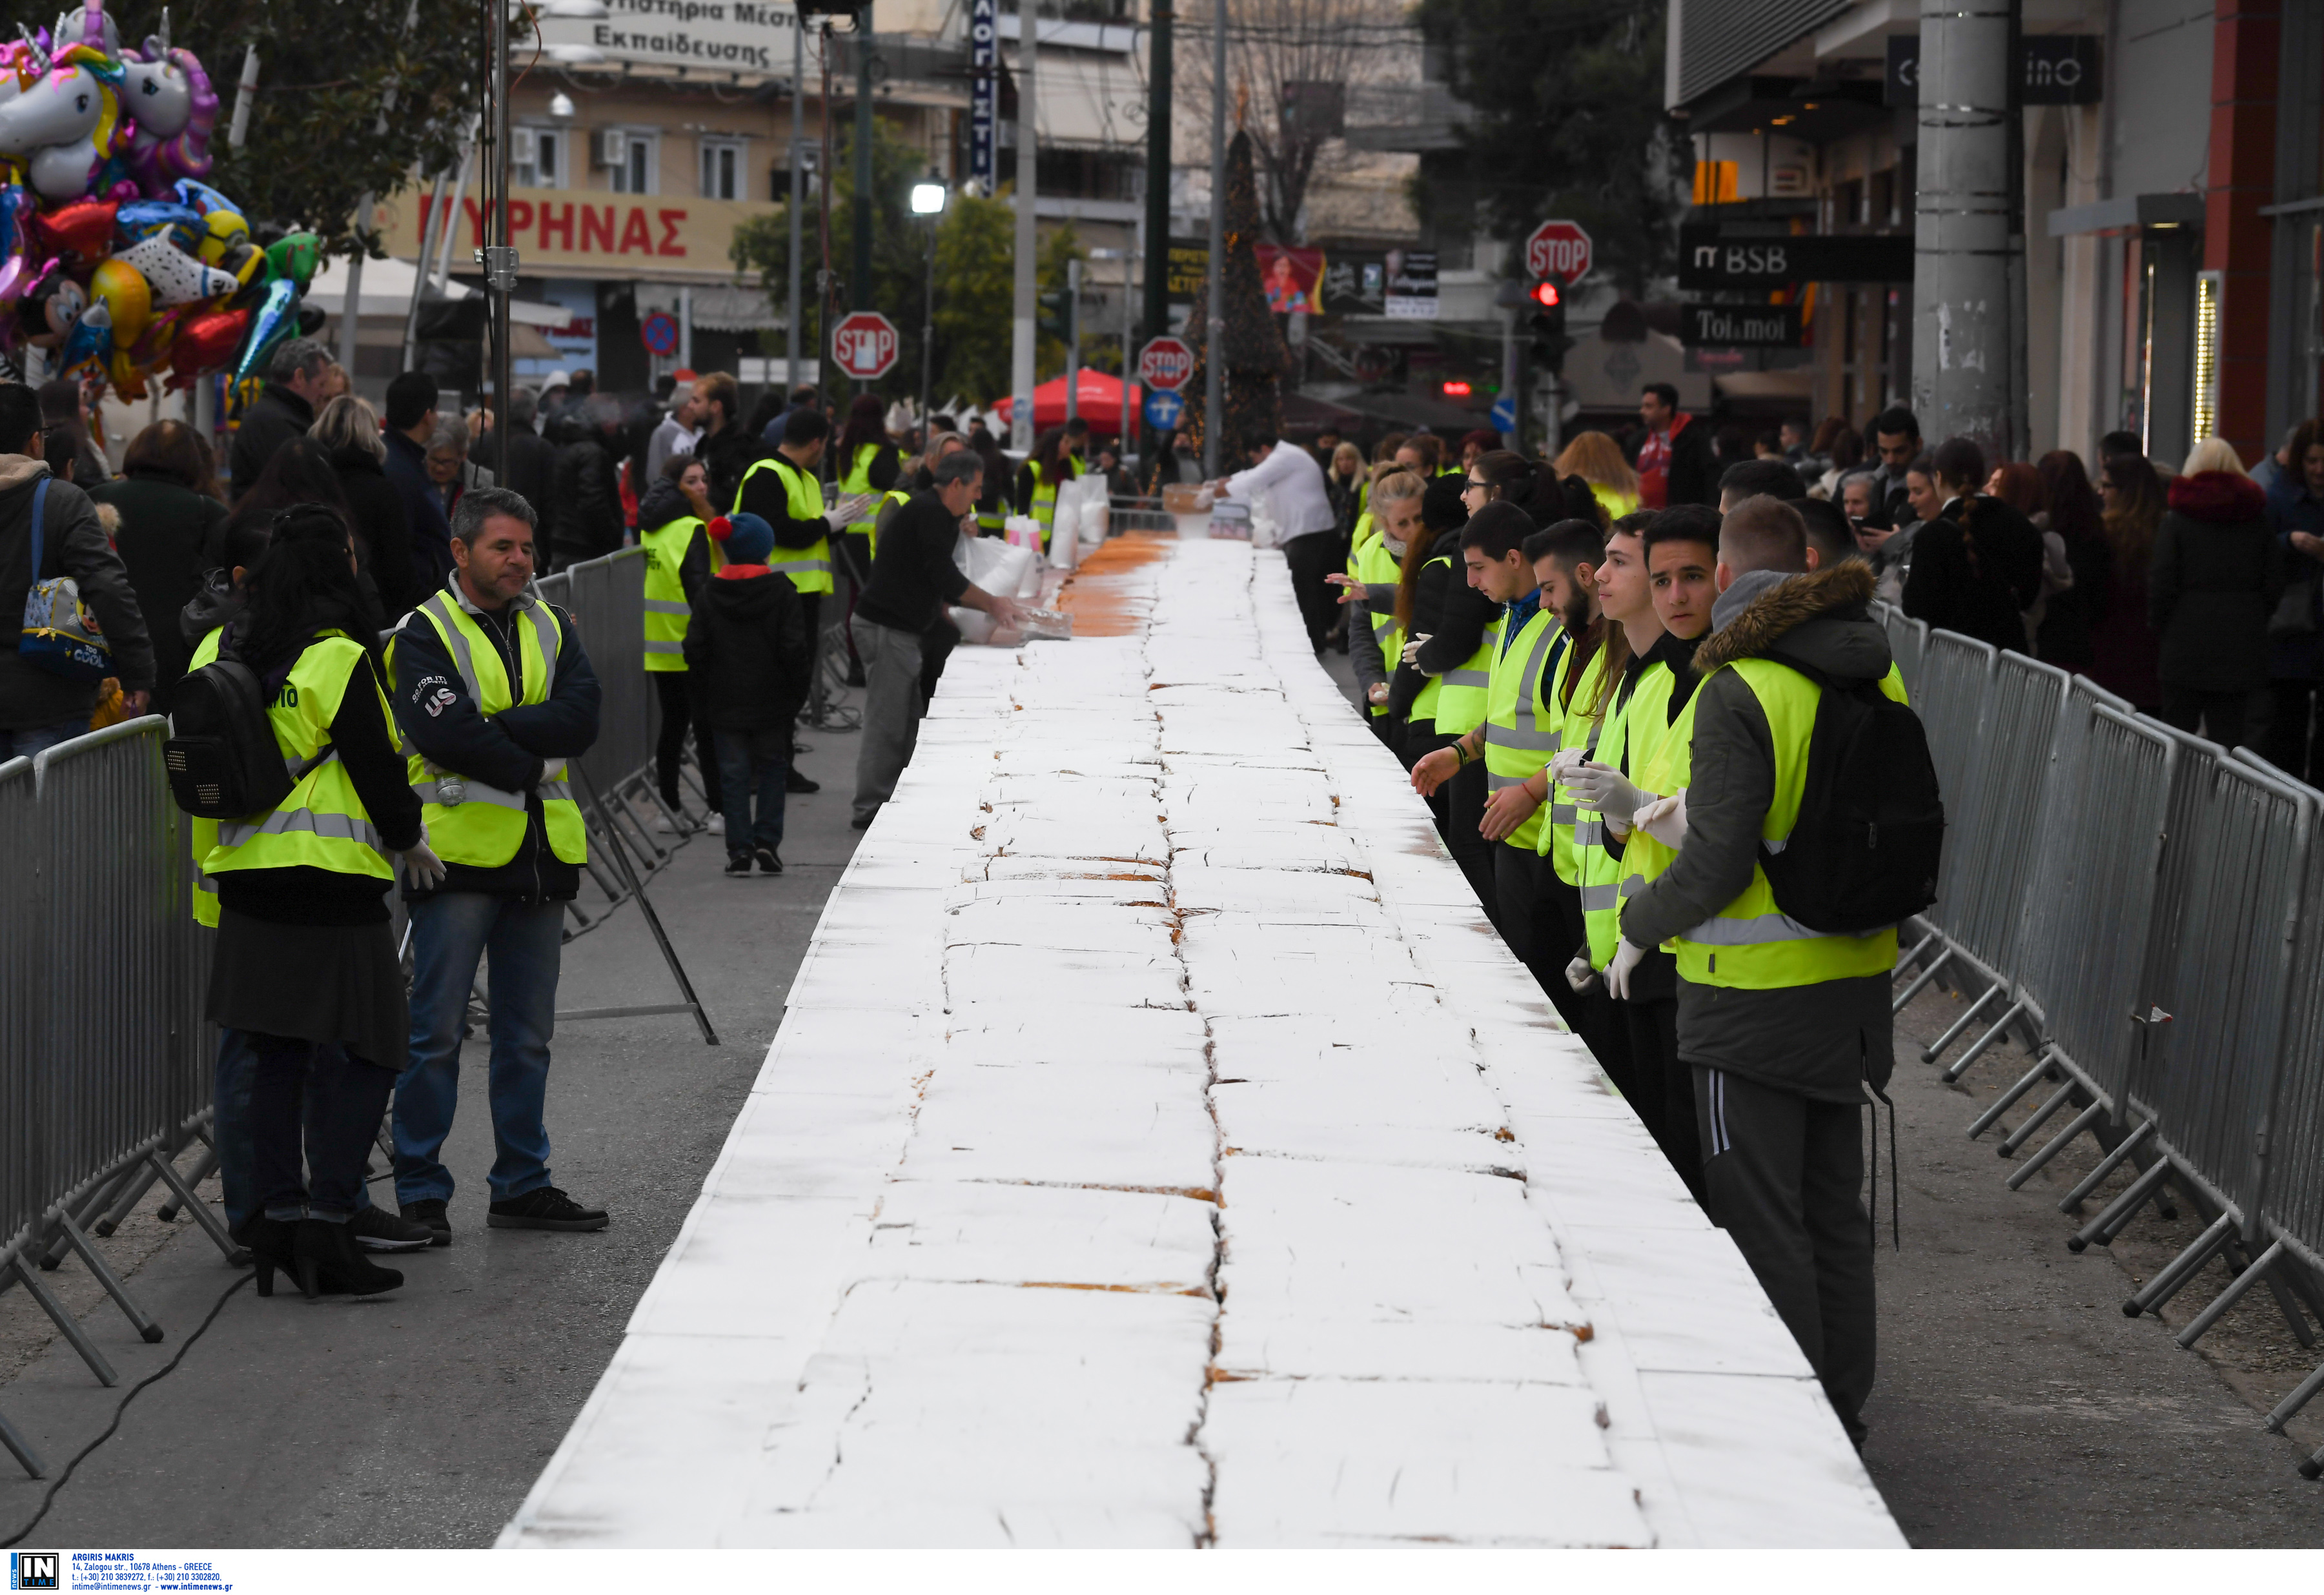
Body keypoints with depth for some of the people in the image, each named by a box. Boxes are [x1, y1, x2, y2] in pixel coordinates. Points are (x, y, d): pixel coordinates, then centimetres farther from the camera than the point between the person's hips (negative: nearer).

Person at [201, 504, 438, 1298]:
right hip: (332, 887, -7)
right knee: (364, 1052, -2)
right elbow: (373, 763, -11)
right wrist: (409, 836, 5)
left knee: (276, 1054, 13)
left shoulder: (231, 650, 9)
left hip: (249, 878, 7)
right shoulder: (338, 659, -13)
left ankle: (278, 1216, 15)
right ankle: (328, 1219, -9)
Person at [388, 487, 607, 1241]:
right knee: (437, 1030, -4)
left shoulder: (551, 628, 12)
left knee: (528, 1032, 11)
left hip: (542, 853, 5)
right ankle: (420, 1191, 2)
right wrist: (528, 761, -12)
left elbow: (580, 719, -4)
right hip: (460, 852, -5)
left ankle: (522, 1184, 20)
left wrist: (492, 729, -14)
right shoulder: (425, 634, -4)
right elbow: (443, 732, -19)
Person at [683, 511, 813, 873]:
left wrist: (704, 694, 9)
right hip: (771, 703, -1)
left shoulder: (707, 595, -1)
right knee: (771, 768, 12)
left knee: (733, 774, 6)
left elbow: (695, 652, 0)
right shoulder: (781, 592, -7)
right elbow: (795, 649, -10)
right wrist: (797, 691, 2)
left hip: (725, 705, 1)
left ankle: (740, 848, 2)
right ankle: (767, 840, 4)